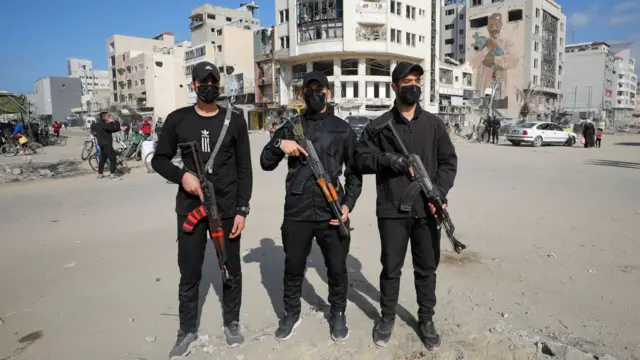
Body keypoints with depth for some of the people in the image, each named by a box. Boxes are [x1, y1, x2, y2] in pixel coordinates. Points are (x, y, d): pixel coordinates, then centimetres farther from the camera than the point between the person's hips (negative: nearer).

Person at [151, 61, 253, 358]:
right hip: (190, 208, 0)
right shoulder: (177, 119, 2)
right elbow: (159, 159, 7)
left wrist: (242, 209, -6)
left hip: (227, 208, 0)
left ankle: (232, 323, 31)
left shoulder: (234, 121, 1)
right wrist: (182, 175, -13)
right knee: (189, 274, 8)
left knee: (231, 270, 11)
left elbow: (244, 169, 0)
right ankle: (187, 331, 27)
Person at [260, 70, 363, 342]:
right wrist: (279, 145, -14)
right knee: (293, 268, 14)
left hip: (333, 213, 0)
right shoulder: (290, 127, 8)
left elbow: (354, 171, 7)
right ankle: (291, 313, 35)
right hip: (296, 213, 1)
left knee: (337, 268, 11)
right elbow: (266, 163, 6)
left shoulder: (343, 129, 6)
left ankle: (338, 314, 34)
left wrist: (348, 204, -6)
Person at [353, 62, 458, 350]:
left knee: (427, 268, 12)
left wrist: (440, 192, -8)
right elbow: (361, 159, 2)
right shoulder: (378, 126, 3)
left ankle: (426, 320, 30)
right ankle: (387, 317, 30)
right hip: (391, 211, -1)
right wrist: (385, 159, -17)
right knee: (391, 268, 10)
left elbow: (449, 160, 7)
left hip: (427, 210, 2)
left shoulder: (434, 123, 7)